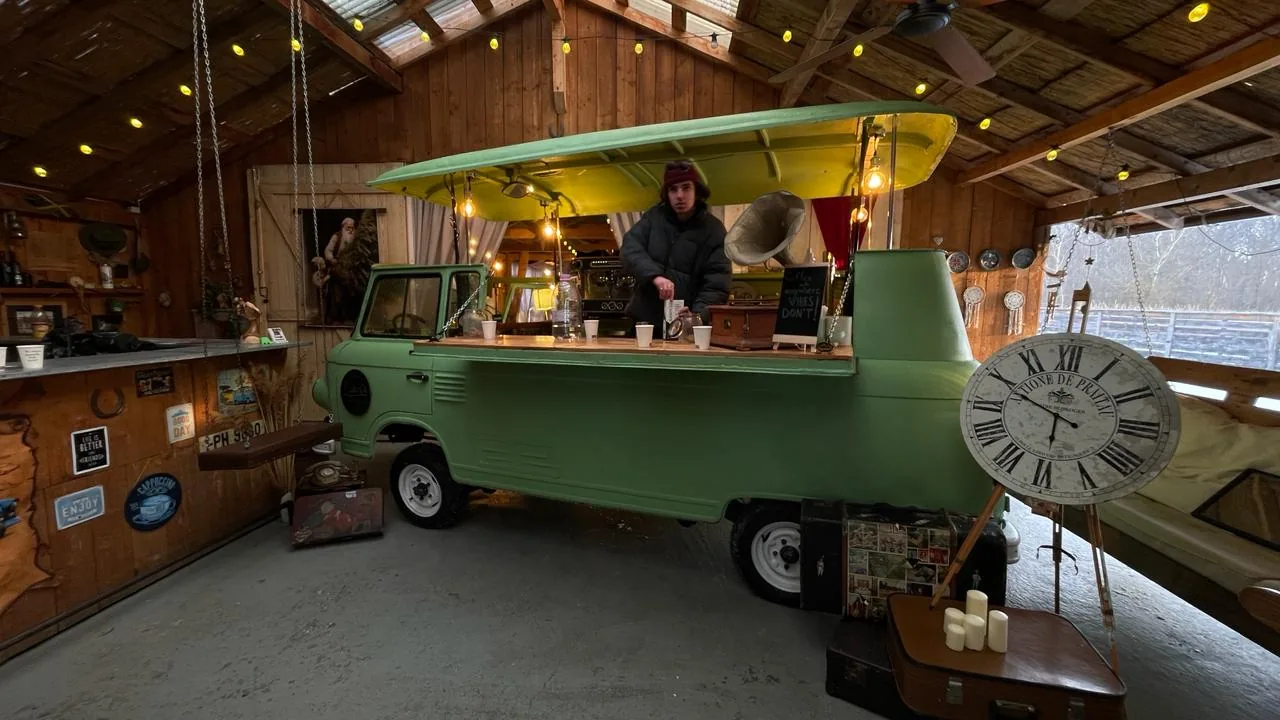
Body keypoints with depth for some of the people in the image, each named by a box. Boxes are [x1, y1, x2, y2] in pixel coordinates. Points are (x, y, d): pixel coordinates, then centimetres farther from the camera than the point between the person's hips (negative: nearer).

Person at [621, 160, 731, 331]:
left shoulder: (713, 230, -5)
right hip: (644, 320, 3)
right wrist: (655, 276, -28)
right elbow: (630, 249, -10)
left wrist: (697, 316, -30)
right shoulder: (654, 216, 3)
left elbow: (717, 285, -12)